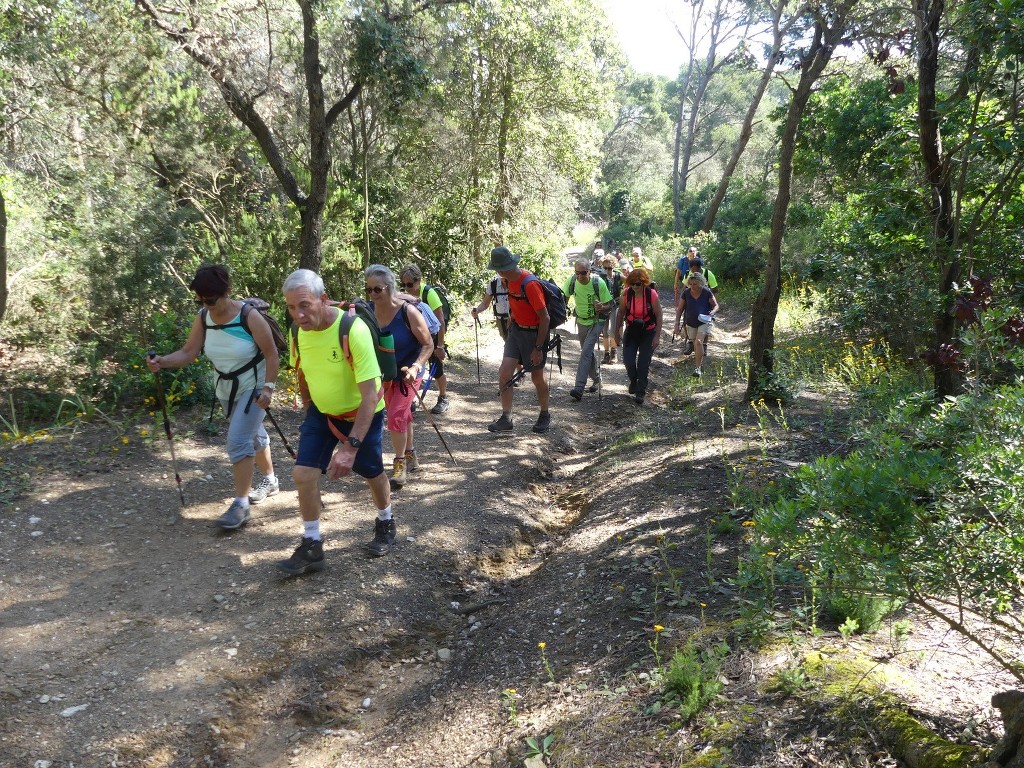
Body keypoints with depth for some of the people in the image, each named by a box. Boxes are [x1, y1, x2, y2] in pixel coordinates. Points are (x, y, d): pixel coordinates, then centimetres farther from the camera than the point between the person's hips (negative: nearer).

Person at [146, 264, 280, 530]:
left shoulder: (249, 316, -23)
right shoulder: (203, 318, -7)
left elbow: (271, 354, -18)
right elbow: (189, 352, -7)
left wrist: (268, 388, -25)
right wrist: (163, 361, -25)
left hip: (254, 386, -6)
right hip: (226, 389, 6)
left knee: (238, 441, -16)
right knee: (252, 435, 21)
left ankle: (240, 505, -11)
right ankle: (269, 480, 41)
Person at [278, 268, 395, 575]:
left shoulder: (353, 330, -33)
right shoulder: (298, 332, -14)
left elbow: (370, 395, -33)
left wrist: (351, 446, -38)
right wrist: (309, 412, 16)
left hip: (361, 413, -4)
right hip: (321, 412, 4)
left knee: (372, 473, 13)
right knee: (303, 473, -7)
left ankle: (386, 523, 41)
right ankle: (312, 547, 8)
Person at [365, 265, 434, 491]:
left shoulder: (407, 311, -24)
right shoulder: (368, 311, -12)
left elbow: (428, 345, -19)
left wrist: (415, 367, -33)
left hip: (407, 372, -5)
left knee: (396, 415, -15)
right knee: (401, 415, 17)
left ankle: (400, 464, -1)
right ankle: (411, 457, 34)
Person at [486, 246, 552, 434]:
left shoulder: (530, 284, -25)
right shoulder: (511, 280, 0)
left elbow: (545, 318, -23)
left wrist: (538, 348, -21)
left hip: (534, 333, -7)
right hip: (516, 330, 7)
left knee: (537, 378, 7)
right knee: (504, 372, -4)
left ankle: (545, 415, 30)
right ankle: (506, 419, 2)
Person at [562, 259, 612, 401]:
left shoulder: (598, 283, -22)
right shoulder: (571, 281, -12)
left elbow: (608, 304, -15)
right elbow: (564, 298, 4)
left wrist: (601, 307, -36)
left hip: (596, 321, -5)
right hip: (581, 321, 5)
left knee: (586, 352, -18)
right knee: (588, 352, 17)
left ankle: (579, 388, -23)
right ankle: (597, 380, 37)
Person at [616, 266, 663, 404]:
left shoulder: (652, 294, -17)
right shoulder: (626, 293, -11)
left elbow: (659, 316, -10)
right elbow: (621, 312, 3)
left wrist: (657, 336, -13)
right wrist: (617, 331, 5)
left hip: (648, 332, -2)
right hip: (631, 331, 2)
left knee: (643, 363, -3)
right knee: (628, 360, -4)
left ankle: (641, 392, 9)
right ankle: (633, 381, 28)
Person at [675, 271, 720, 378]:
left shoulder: (707, 292, -12)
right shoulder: (686, 293, -6)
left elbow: (716, 305, -1)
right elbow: (679, 309, 3)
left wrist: (712, 312, -23)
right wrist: (677, 323, -3)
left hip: (704, 322, -4)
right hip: (691, 323, 4)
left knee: (699, 342, -21)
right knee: (695, 344, 13)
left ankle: (698, 368, -18)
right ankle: (700, 358, 45)